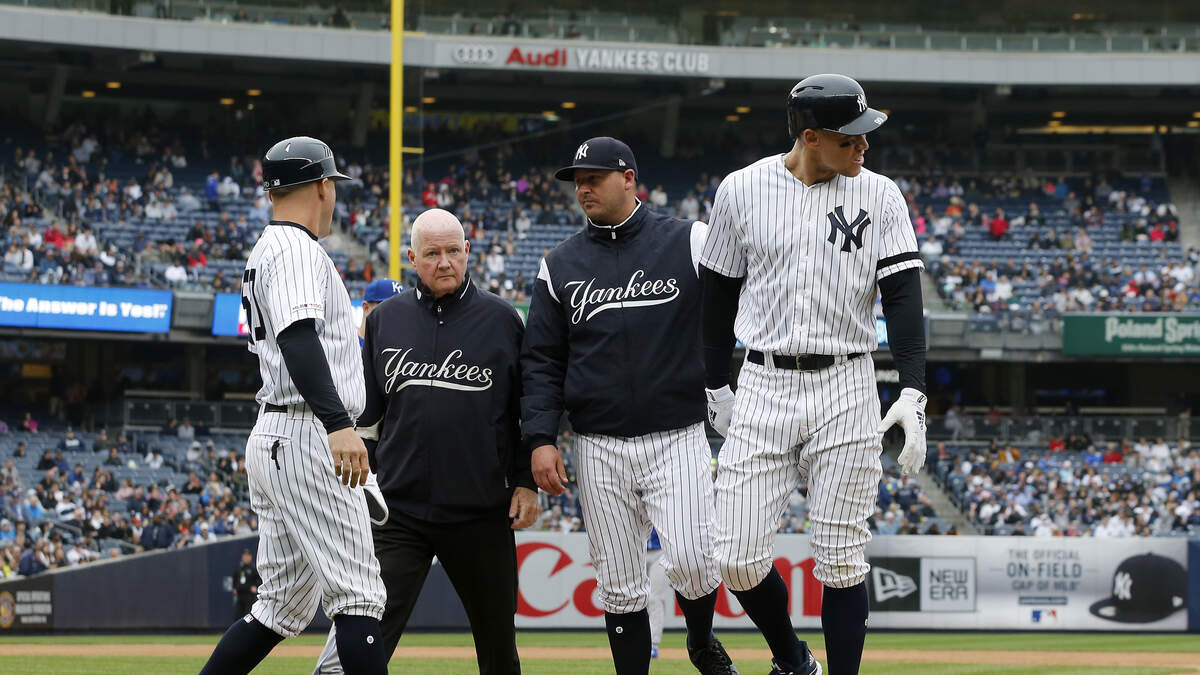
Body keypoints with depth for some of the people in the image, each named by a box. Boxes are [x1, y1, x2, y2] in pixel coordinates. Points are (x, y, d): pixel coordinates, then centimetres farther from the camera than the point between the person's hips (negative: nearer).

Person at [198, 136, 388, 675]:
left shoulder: (263, 252, 22)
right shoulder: (296, 249, -10)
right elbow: (298, 338, -26)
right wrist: (338, 424, -37)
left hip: (271, 442, 10)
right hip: (307, 437, -10)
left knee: (284, 606, 12)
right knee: (357, 592, -12)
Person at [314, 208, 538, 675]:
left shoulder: (502, 319, 4)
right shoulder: (385, 320, 9)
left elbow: (529, 410, 8)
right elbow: (364, 416, 15)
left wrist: (527, 483, 1)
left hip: (482, 512, 0)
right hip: (397, 510, 1)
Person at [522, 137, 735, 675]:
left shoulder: (690, 243, 2)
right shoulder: (560, 266, 10)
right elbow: (541, 361, 9)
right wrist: (540, 438, -2)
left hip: (677, 438, -3)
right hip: (600, 446, 3)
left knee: (690, 561, -14)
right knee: (619, 586, 3)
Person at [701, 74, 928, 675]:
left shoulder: (879, 196, -1)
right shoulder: (743, 190, 1)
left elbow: (903, 296, -6)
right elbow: (719, 293, 11)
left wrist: (913, 394, -17)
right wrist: (716, 386, 12)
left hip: (846, 392, -1)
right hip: (763, 388, 1)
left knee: (842, 562, 0)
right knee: (739, 562, -3)